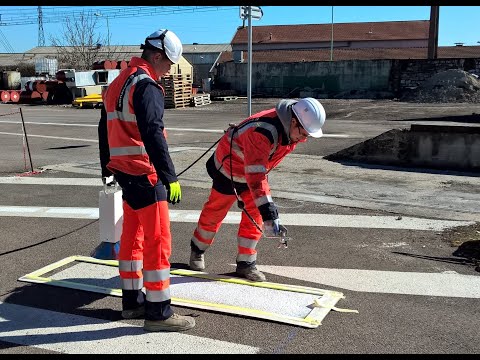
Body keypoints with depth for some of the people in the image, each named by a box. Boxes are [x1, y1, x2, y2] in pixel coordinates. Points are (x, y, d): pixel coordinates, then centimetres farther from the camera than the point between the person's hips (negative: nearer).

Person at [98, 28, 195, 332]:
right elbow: (153, 135, -25)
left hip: (124, 171, 10)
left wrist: (107, 167, 30)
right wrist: (170, 177, -26)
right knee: (158, 240, -4)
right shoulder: (146, 86, -15)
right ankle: (158, 312, 2)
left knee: (133, 236, 16)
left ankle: (132, 301, 27)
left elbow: (105, 128, 23)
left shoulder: (119, 83, 16)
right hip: (144, 173, -10)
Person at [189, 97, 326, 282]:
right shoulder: (262, 132, -42)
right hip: (229, 168, -6)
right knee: (215, 212, 10)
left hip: (256, 169, 7)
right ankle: (197, 249, 34)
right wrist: (269, 215, -48)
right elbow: (255, 178, -46)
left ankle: (245, 263, 10)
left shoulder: (292, 128, -16)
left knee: (254, 215, -1)